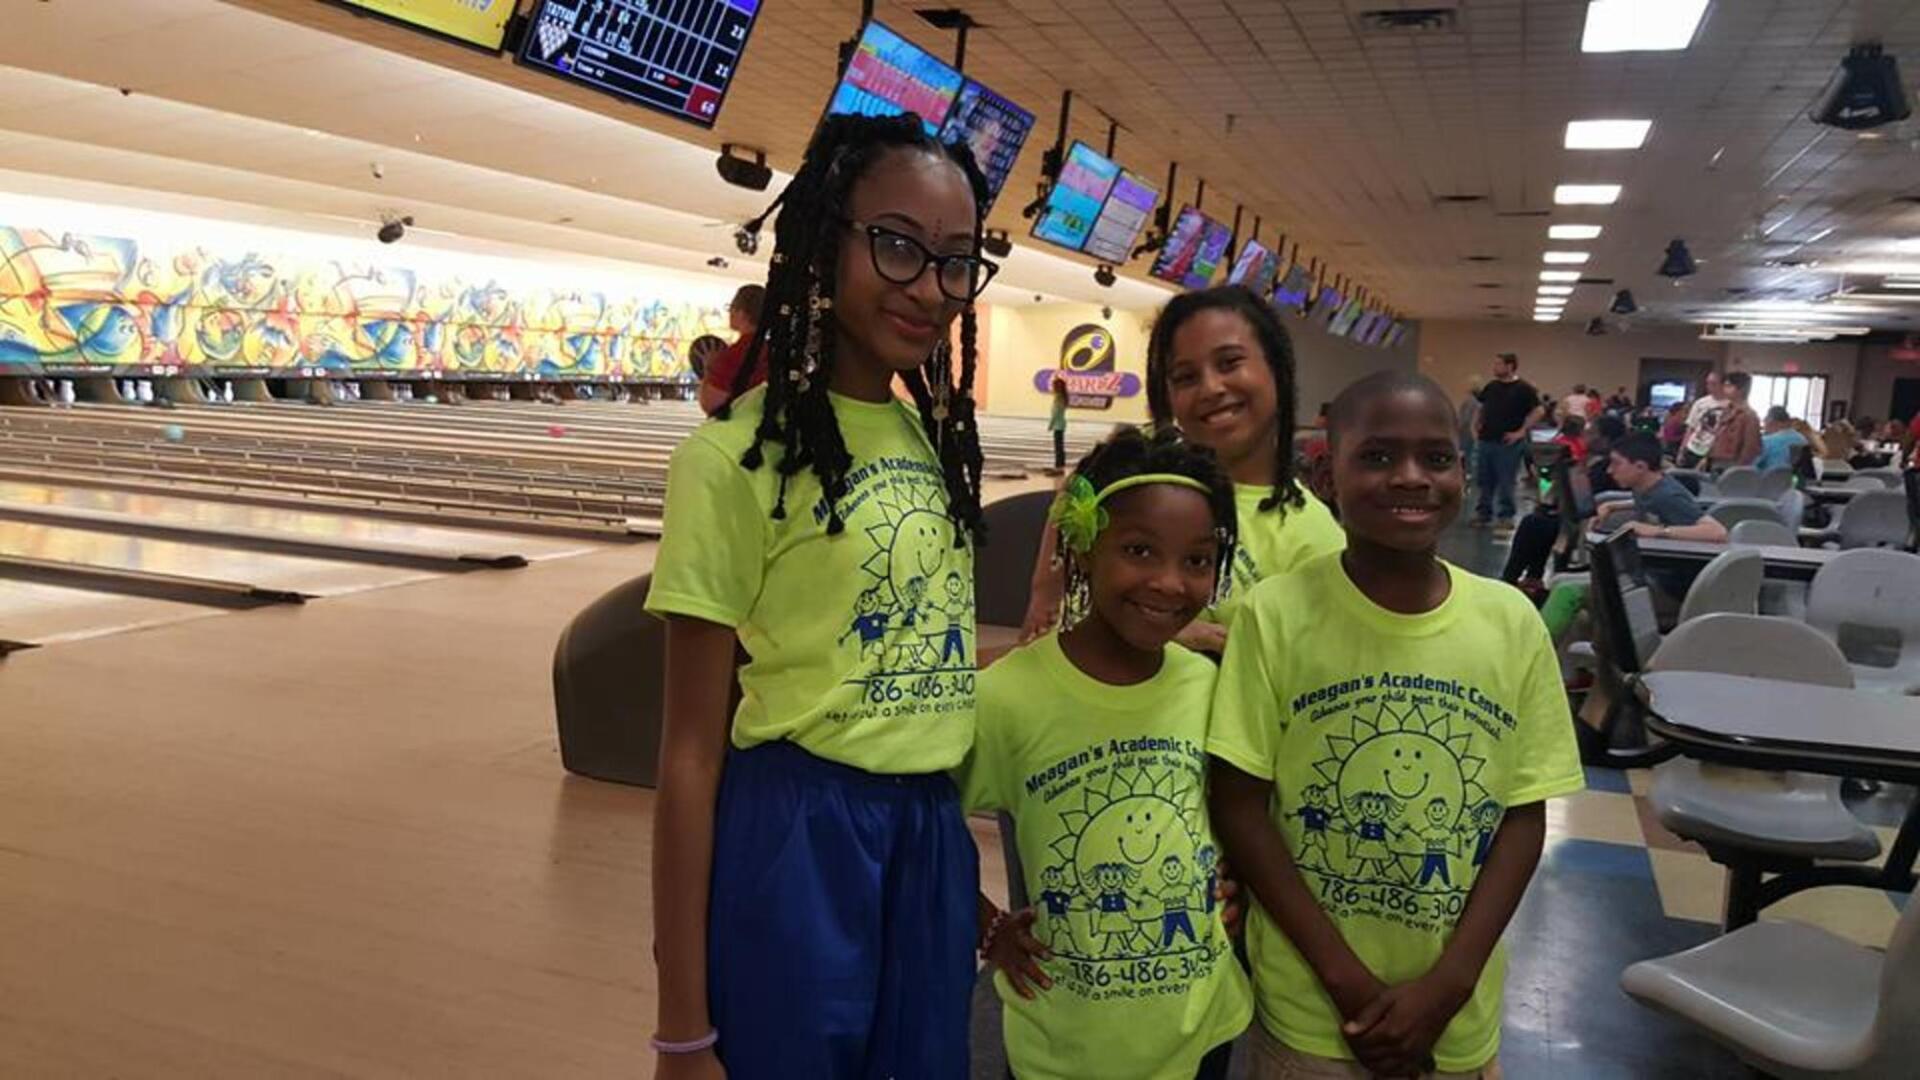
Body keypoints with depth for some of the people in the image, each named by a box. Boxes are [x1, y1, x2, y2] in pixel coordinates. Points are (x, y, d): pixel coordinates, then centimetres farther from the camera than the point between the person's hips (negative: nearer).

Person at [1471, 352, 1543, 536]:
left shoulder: (1523, 388, -9)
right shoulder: (1491, 387, 9)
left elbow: (1539, 411, -13)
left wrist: (1521, 431, -15)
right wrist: (1480, 424, 11)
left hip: (1508, 443, -6)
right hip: (1486, 440, 6)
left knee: (1505, 482, 0)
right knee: (1485, 480, 11)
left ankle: (1506, 517, 9)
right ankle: (1483, 513, 19)